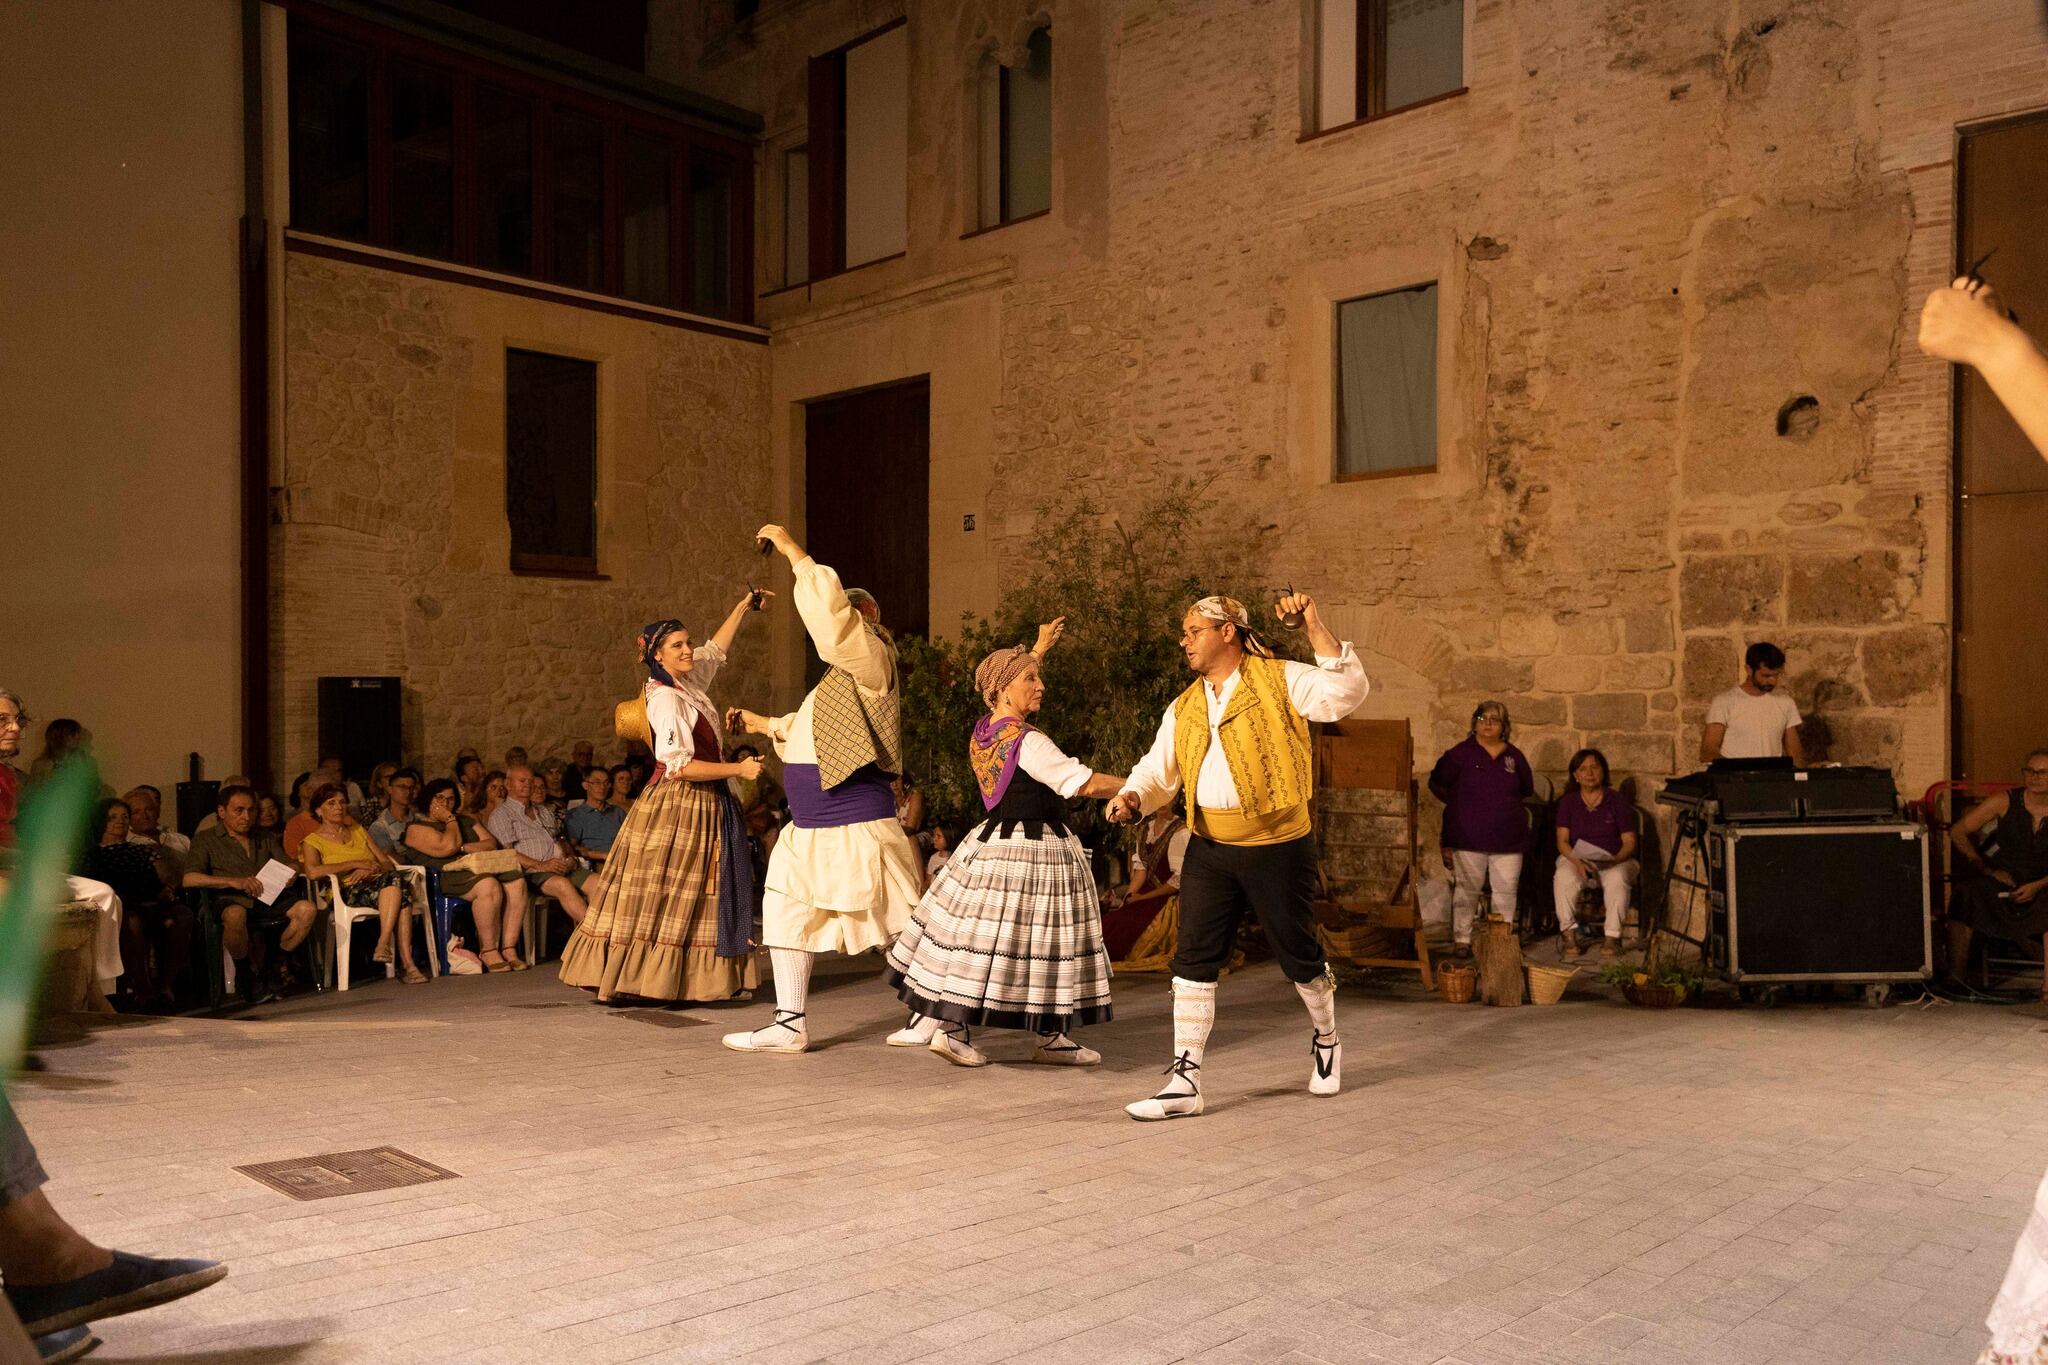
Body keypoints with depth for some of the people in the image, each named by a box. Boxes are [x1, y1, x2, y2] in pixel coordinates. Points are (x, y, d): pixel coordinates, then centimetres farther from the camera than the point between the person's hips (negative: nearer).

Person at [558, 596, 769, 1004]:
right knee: (662, 894, -7)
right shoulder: (665, 698, -16)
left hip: (704, 805, 9)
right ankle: (640, 979, -3)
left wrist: (743, 608, 24)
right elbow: (679, 766, -22)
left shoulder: (685, 683, 10)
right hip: (677, 805, -9)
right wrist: (737, 770, -18)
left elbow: (716, 649, 28)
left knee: (697, 899, 8)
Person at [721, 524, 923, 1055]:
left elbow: (831, 610, -25)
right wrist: (764, 724, 38)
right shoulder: (840, 677, 19)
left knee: (896, 924, -5)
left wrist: (794, 553, -17)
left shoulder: (870, 660, -9)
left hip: (856, 828, -10)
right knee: (786, 912, 13)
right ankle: (789, 1025, 21)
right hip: (811, 829, 10)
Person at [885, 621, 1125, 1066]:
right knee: (1036, 940, 1)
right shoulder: (1029, 743, -19)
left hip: (991, 842, 9)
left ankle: (932, 1017, 16)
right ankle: (1051, 1038, 11)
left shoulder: (982, 732, 6)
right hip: (1036, 851, -9)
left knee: (978, 933, 12)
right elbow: (1086, 783, -20)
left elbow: (1007, 692, 28)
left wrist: (1039, 649, 34)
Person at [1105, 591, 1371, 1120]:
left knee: (1299, 956, 11)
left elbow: (1348, 691, -21)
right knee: (1193, 962, 0)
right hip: (1209, 849, 5)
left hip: (1278, 848, -5)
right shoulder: (1184, 708, 11)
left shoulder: (1281, 680, -7)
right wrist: (1131, 797, -7)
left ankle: (1326, 1042, 39)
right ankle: (1184, 1083, 5)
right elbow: (1157, 770, 14)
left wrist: (1314, 626, -25)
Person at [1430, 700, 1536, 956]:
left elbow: (1527, 791, 24)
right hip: (1468, 837, -3)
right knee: (1466, 889, 1)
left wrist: (1505, 804, 16)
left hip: (1507, 837, 3)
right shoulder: (1460, 753, 1)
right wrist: (1459, 804, 8)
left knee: (1506, 891, 4)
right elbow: (1437, 784, 8)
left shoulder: (1514, 756, 11)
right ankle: (1462, 940, 9)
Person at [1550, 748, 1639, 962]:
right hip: (1576, 858, 1)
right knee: (1564, 877, -33)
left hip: (1615, 861, -1)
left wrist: (1615, 860, -22)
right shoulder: (1568, 802, 7)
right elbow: (1562, 841, -1)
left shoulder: (1618, 801, 3)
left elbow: (1629, 842, -1)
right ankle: (1568, 932, -21)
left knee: (1617, 878, -36)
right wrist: (1577, 861, -21)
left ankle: (1612, 937, -27)